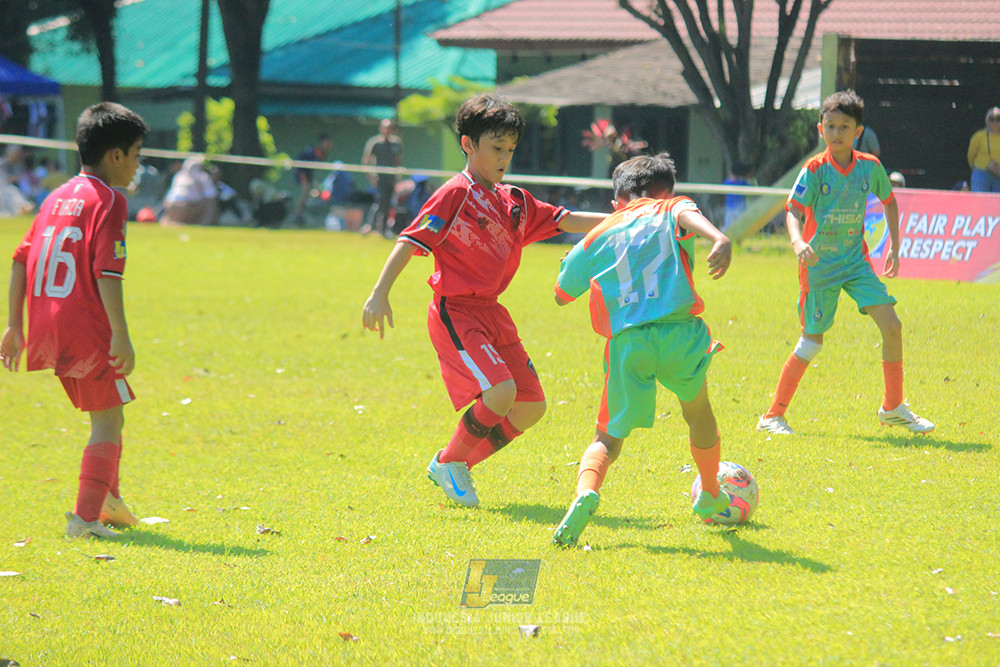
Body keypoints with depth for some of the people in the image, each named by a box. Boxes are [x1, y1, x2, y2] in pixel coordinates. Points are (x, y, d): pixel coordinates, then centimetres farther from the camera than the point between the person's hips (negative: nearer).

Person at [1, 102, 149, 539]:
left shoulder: (57, 198, 15)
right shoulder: (108, 201, -8)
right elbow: (106, 273, -17)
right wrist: (121, 335, -18)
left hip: (46, 333, 8)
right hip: (87, 331, -8)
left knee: (104, 412, 24)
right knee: (109, 421, -3)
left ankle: (108, 501, 30)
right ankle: (86, 517, -11)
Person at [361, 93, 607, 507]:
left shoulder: (514, 202, 13)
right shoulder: (456, 194, -9)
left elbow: (568, 221, 16)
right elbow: (411, 240, -13)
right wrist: (379, 294, -21)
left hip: (491, 314, 8)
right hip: (455, 313, -8)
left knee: (530, 407, 5)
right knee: (500, 392, -24)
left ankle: (460, 465, 18)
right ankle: (450, 464, -1)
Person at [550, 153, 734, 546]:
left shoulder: (602, 234, 22)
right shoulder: (670, 211, 15)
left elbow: (562, 294, 30)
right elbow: (688, 216, -12)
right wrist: (718, 238, -33)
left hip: (625, 341, 1)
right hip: (679, 332, -1)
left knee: (609, 438, 7)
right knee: (698, 411, 27)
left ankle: (585, 493, -24)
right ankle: (710, 497, 42)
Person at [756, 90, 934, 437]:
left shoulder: (870, 167, 0)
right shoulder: (814, 170, -12)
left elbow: (888, 201, 17)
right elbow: (794, 212, -19)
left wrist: (894, 246, 13)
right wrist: (798, 242, -39)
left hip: (856, 261, 4)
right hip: (819, 264, -4)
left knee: (891, 324, -9)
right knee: (811, 343, -1)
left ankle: (893, 408, 7)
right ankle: (773, 415, 11)